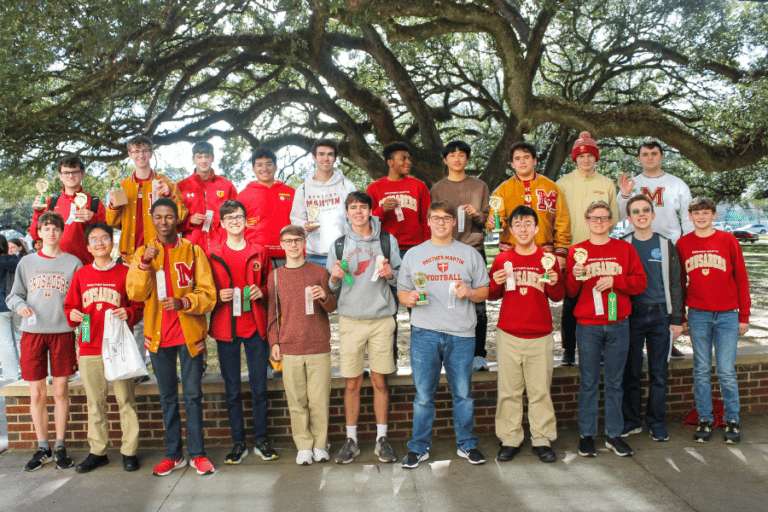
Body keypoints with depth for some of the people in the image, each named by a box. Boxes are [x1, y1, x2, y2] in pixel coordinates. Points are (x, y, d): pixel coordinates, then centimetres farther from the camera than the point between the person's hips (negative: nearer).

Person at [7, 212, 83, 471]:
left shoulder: (73, 263, 5)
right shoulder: (27, 262, 11)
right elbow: (14, 295, 15)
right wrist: (20, 306, -6)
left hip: (63, 332, -2)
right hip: (32, 333, 2)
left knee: (61, 391, 3)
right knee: (36, 394, 5)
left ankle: (60, 446, 14)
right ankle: (42, 448, 17)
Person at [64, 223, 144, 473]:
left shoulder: (125, 273, 2)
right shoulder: (81, 275, 11)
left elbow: (139, 306, 3)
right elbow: (70, 305, 16)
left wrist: (128, 313, -17)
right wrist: (72, 315, -5)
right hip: (89, 349, 3)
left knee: (125, 399, 1)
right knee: (95, 402, 10)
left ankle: (129, 452, 11)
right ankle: (97, 452, 22)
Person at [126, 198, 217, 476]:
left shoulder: (193, 251, 1)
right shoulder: (143, 252, 7)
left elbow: (208, 294, -4)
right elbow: (135, 293, -6)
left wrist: (183, 302, -21)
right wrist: (145, 263, -18)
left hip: (189, 332, -2)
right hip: (158, 334, 2)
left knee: (193, 395, 2)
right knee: (168, 397, 11)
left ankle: (197, 453, 12)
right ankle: (173, 454, 22)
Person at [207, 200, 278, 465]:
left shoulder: (259, 253, 8)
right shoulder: (213, 256, 5)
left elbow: (270, 284, 15)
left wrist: (262, 292, -6)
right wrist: (218, 296, -11)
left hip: (255, 327, 1)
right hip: (225, 329, 0)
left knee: (259, 387, 5)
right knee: (232, 390, 7)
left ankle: (261, 440, 19)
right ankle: (238, 443, 19)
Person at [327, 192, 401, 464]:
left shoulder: (387, 241, 7)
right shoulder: (338, 245, 8)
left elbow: (401, 277, 11)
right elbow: (331, 290, 11)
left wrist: (391, 274, -9)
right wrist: (334, 279, -10)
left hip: (381, 320, 0)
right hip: (350, 321, 0)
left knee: (380, 381, 4)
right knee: (352, 383, 4)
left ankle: (382, 439, 17)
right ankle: (351, 440, 16)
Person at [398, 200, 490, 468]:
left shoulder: (470, 254, 13)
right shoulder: (413, 254, 13)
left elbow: (485, 291, 13)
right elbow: (401, 291, 13)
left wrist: (469, 292, -8)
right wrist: (409, 298, -9)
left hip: (461, 335, 1)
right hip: (424, 334, 0)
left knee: (463, 393, 6)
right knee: (423, 395, 3)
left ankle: (467, 444, 23)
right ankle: (419, 447, 16)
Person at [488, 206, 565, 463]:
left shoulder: (548, 259, 5)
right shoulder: (502, 259, 5)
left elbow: (559, 297, 8)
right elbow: (492, 296, 12)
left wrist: (554, 283, -12)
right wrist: (496, 283, -8)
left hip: (540, 335, 0)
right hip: (508, 334, 0)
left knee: (540, 389, 4)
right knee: (509, 390, 4)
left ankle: (542, 440, 17)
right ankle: (509, 440, 15)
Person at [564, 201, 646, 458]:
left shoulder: (625, 249, 7)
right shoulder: (577, 252, 4)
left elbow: (640, 282, 3)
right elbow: (570, 292, 2)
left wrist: (614, 280, -11)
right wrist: (575, 276, -18)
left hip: (618, 325, 1)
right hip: (587, 326, -1)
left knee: (614, 382, 9)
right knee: (589, 382, 4)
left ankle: (614, 435, 20)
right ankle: (587, 435, 15)